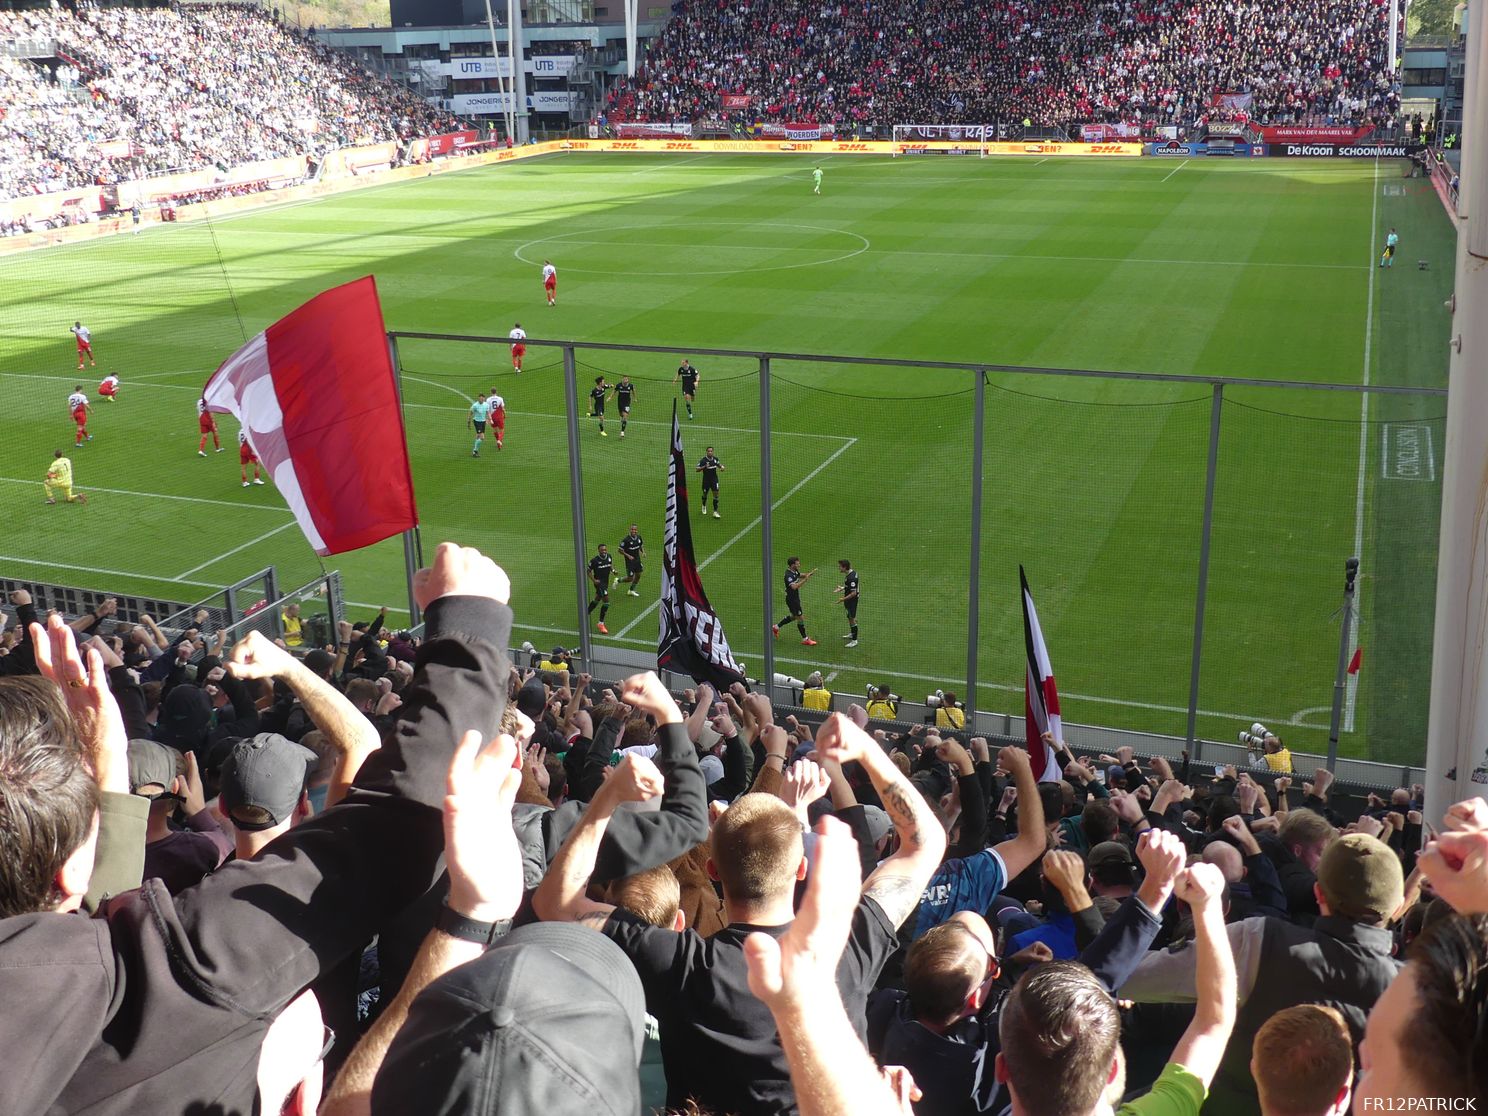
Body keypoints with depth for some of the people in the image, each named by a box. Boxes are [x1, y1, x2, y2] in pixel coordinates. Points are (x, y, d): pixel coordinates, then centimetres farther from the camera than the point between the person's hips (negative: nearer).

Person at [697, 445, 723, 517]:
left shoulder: (715, 459, -3)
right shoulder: (703, 460, -15)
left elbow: (718, 464, 19)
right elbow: (697, 470, -19)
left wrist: (721, 466, -4)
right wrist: (704, 467, -33)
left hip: (714, 479, 2)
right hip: (706, 480, -2)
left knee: (716, 494, -9)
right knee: (705, 494, 14)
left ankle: (715, 512, -6)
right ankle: (704, 506, 48)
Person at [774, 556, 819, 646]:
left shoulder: (795, 571, 2)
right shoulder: (789, 575, -27)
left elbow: (801, 575, 21)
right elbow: (794, 586, -40)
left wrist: (810, 574, 1)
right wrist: (805, 580, -41)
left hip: (795, 598, 10)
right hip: (792, 600, -10)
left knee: (794, 616, 25)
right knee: (800, 618, -2)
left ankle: (776, 627, 37)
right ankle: (805, 639, 9)